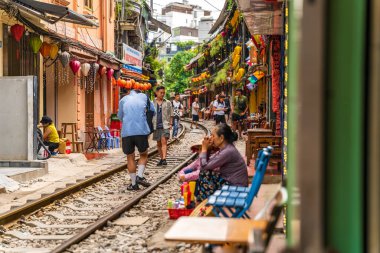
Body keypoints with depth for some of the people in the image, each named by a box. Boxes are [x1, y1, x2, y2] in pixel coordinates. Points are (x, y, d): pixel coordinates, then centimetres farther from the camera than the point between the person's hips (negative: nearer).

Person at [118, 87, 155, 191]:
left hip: (126, 132, 1)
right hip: (141, 131, -1)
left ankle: (134, 184, 14)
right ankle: (140, 176, -1)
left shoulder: (123, 100, 14)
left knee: (130, 157, 14)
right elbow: (152, 111, 16)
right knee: (143, 155, 19)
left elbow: (120, 116, 23)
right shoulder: (143, 96, 13)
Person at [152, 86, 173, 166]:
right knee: (158, 143, 9)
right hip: (156, 125, 2)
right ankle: (161, 159, 20)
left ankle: (164, 159, -23)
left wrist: (170, 124, 0)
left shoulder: (167, 103, 7)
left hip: (165, 125, -2)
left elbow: (170, 115, 10)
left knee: (164, 141, -16)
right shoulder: (152, 103, 7)